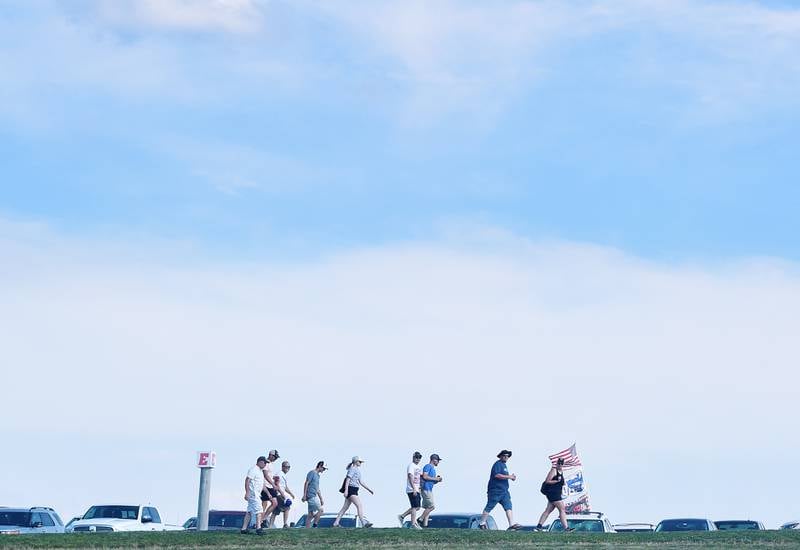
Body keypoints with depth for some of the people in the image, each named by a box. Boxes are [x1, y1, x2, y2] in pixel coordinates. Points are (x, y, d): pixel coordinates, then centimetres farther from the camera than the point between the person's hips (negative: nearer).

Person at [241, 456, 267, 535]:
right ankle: (258, 528, -17)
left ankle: (244, 529, 12)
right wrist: (247, 492, -26)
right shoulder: (254, 469, -11)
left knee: (250, 511, 10)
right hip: (252, 493, -10)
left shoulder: (260, 471, 20)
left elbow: (262, 484, 26)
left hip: (256, 494, 10)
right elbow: (247, 480, -19)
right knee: (258, 510, -14)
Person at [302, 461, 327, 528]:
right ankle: (314, 525, -10)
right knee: (320, 510, -13)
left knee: (311, 514, 5)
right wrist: (304, 495, -16)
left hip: (314, 496, 9)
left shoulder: (317, 475, 22)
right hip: (311, 496, -9)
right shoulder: (312, 473, -5)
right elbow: (306, 484, -11)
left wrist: (321, 499, 25)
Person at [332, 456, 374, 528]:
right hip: (351, 490, -10)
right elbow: (348, 479, -16)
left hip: (354, 491, 10)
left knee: (345, 508, 9)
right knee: (359, 505, -18)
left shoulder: (357, 470, 22)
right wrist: (346, 490, -25)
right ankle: (364, 523, -26)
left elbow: (361, 482, 24)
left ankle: (336, 523, 12)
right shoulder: (352, 469, -7)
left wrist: (369, 489, 21)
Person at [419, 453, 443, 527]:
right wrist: (435, 478, -14)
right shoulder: (428, 466, -7)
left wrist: (438, 480, 8)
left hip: (430, 490, 10)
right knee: (432, 506, -13)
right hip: (426, 489, -10)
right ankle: (421, 519, -9)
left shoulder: (433, 469, 23)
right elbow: (424, 476, -21)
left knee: (428, 508, 7)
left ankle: (425, 524, 5)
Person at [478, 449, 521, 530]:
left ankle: (512, 524, -14)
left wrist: (512, 477, 11)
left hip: (504, 491, 9)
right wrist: (509, 476, -21)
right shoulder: (498, 464, -9)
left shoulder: (504, 465, 21)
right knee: (489, 507, -1)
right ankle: (482, 523, 10)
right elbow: (496, 475, -22)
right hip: (495, 490, -9)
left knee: (508, 507, -5)